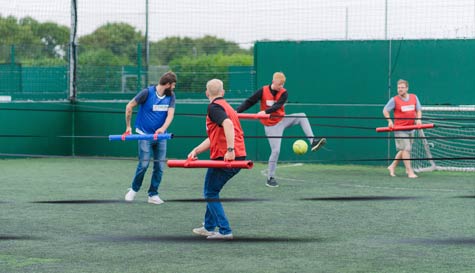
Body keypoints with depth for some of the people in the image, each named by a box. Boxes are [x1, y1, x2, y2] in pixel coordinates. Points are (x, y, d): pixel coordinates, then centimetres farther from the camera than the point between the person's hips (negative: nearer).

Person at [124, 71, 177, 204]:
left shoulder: (171, 96, 3)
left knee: (160, 166, 1)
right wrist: (128, 127, 1)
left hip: (160, 136, 4)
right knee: (144, 164, -10)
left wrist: (163, 128, -26)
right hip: (145, 134, -4)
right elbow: (129, 106, -2)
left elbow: (170, 114, -7)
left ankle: (153, 194, 13)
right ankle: (133, 190, 11)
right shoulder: (147, 92, -10)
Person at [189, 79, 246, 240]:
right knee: (212, 191, 24)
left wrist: (230, 149, -34)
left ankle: (225, 231, -3)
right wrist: (196, 150, 12)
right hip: (238, 158, 9)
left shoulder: (214, 107, -7)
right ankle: (209, 227, 30)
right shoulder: (226, 107, 23)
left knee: (210, 193, 2)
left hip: (225, 157, -9)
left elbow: (228, 124, -27)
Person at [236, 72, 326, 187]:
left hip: (282, 119, 3)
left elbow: (278, 106, -22)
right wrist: (237, 111, -22)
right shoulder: (263, 91, -11)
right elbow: (249, 102, -10)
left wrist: (265, 111, -39)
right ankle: (270, 178, 1)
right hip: (271, 125, -3)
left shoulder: (284, 93, -7)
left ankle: (313, 142, -18)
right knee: (276, 150, -10)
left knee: (302, 116, -15)